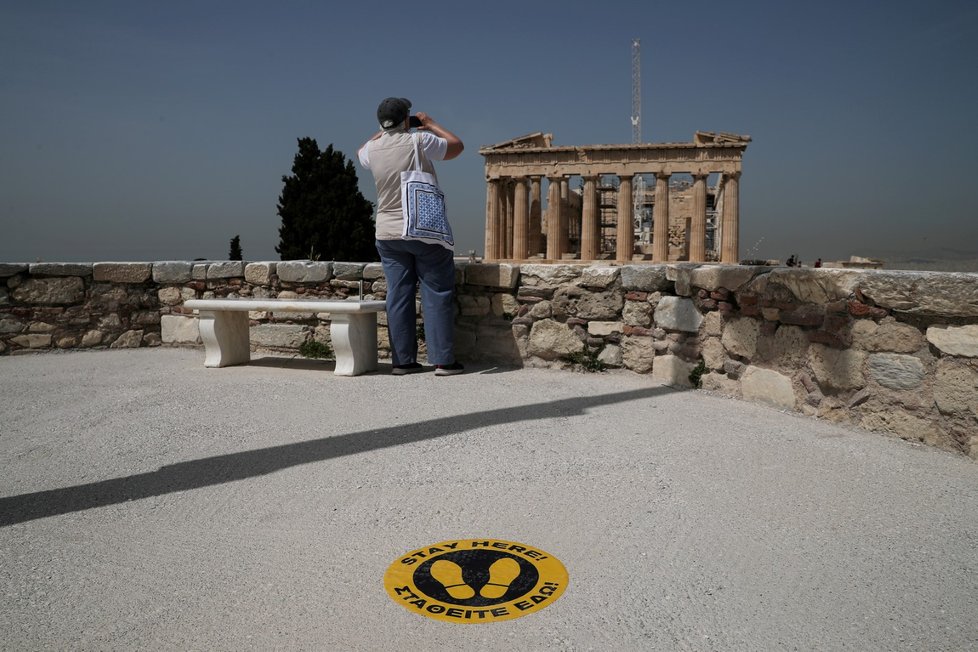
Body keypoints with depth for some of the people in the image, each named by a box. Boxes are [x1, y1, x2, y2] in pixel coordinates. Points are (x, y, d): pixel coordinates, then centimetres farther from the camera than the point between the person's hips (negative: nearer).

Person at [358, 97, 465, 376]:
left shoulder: (373, 149, 3)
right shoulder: (420, 141, -10)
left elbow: (360, 152, 29)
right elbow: (457, 146, 5)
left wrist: (383, 132, 28)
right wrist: (431, 125, 15)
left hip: (388, 234, 5)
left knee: (398, 295, 6)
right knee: (437, 294, 1)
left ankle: (403, 360, 9)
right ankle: (443, 360, 0)